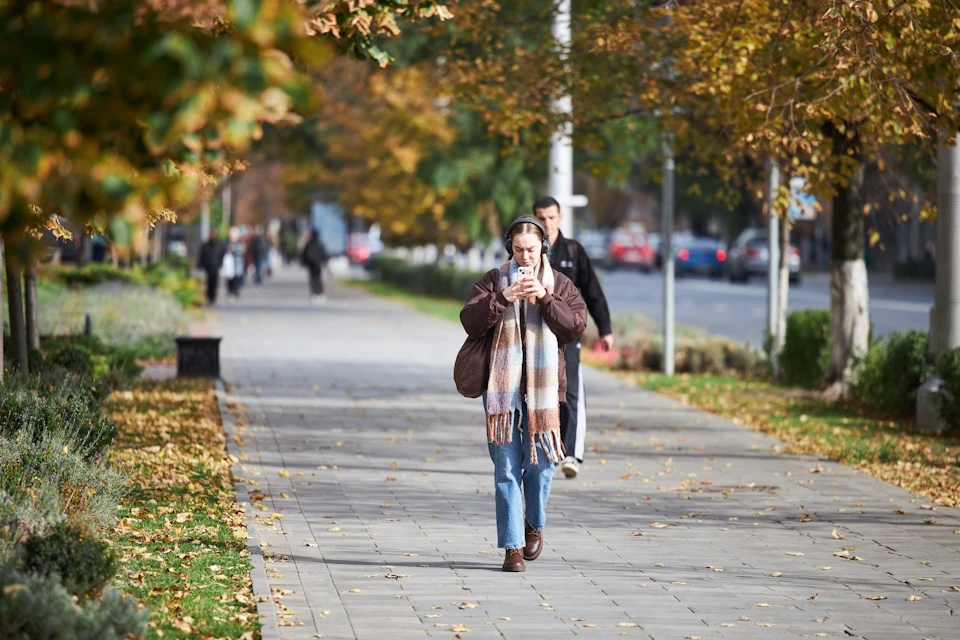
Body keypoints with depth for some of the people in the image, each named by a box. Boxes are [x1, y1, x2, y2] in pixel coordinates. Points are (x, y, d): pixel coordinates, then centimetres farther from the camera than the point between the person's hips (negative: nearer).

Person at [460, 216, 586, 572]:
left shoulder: (559, 285, 9)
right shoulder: (493, 281, 7)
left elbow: (576, 326, -5)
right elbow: (470, 322, -5)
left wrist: (544, 297, -16)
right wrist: (502, 298, -19)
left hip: (544, 386, 1)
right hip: (502, 386, 0)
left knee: (541, 462, 0)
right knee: (506, 468, -3)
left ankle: (534, 523, 28)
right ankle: (512, 547, 1)